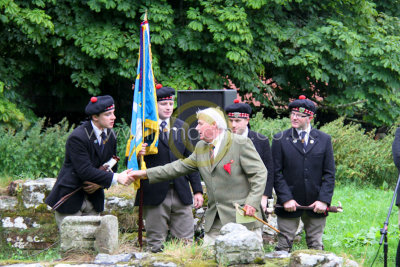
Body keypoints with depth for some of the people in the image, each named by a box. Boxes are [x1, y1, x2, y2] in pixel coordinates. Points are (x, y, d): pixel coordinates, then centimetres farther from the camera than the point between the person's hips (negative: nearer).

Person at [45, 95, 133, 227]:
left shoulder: (110, 136, 5)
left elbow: (111, 166, 13)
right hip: (70, 200, -7)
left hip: (93, 200, 7)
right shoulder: (77, 137, -20)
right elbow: (85, 171, -26)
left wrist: (100, 183, -8)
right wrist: (116, 178, -28)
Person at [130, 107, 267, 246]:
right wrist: (146, 174, 13)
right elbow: (181, 166, 18)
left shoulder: (241, 143, -6)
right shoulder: (201, 147, 15)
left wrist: (252, 202, -18)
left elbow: (260, 173, -8)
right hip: (215, 220, 6)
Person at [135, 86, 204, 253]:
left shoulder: (181, 127, 14)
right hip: (155, 193, -4)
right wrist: (137, 155, -23)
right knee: (155, 245, 0)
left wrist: (197, 190, 12)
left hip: (181, 193, 4)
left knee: (187, 242, 1)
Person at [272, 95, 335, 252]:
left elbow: (329, 173, 5)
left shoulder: (324, 140, 6)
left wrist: (324, 200, -6)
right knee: (284, 245, -1)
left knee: (316, 247, 6)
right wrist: (286, 199, -11)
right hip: (289, 204, -1)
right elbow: (276, 173, -1)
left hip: (316, 205, 1)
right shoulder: (280, 139, 2)